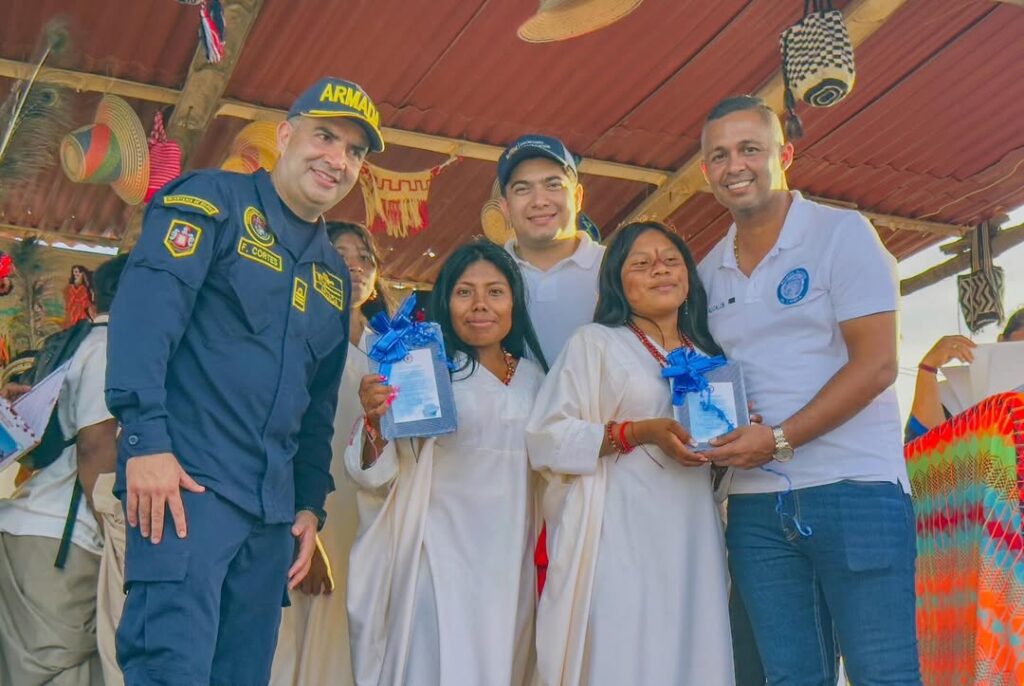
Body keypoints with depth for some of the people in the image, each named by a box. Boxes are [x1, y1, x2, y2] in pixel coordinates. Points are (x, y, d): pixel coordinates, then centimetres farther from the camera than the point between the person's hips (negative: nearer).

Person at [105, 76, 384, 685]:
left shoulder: (334, 274, 20)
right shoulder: (215, 201, 1)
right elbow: (146, 308, -13)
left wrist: (311, 504, 15)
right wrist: (146, 438, -22)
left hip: (273, 506, 7)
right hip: (187, 479, -7)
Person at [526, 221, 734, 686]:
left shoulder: (709, 356, 19)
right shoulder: (595, 343, 4)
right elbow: (546, 438, -7)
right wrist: (641, 432, -15)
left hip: (694, 540, 5)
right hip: (619, 539, -4)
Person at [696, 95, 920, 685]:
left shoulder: (842, 234, -2)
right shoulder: (710, 271, 14)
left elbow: (876, 364, -10)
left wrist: (779, 439, -16)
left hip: (853, 488, -5)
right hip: (756, 504, 5)